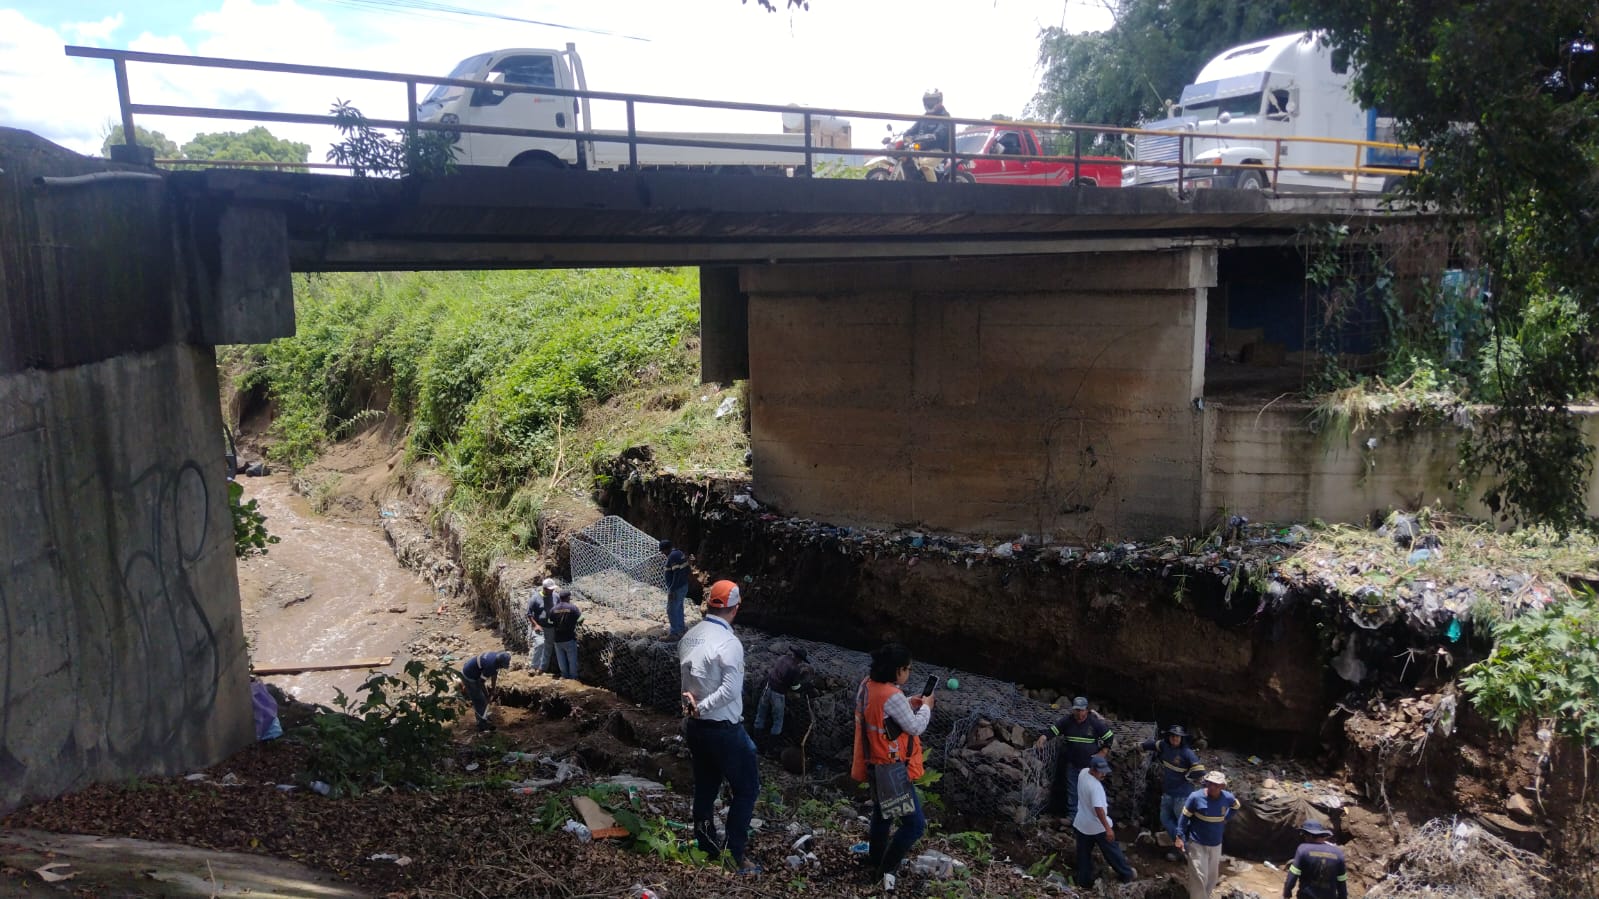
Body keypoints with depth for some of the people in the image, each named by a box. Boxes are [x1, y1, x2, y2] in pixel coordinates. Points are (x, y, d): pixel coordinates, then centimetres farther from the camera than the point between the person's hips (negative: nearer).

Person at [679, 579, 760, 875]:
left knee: (705, 788, 18)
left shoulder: (688, 637, 3)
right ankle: (735, 856, 5)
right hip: (724, 729, -7)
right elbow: (730, 690, -25)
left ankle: (706, 849, 28)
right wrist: (701, 708, -15)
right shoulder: (729, 643, -21)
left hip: (694, 727, 8)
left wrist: (693, 706, 4)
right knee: (746, 789, 6)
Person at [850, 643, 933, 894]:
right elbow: (915, 727, -18)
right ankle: (887, 869, 5)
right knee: (915, 824, -1)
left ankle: (876, 859, 44)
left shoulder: (867, 685, -2)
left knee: (881, 812, 28)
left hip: (877, 765, 10)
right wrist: (925, 707, -1)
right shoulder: (892, 696, -29)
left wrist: (908, 704, 6)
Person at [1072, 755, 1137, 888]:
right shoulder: (1095, 786, -32)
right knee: (1112, 851, 15)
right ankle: (1127, 874, 34)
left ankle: (1084, 882, 25)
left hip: (1081, 824, 7)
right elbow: (1098, 808, -38)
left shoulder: (1083, 772, -8)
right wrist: (1108, 828, -36)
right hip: (1098, 827, -7)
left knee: (1084, 854, 17)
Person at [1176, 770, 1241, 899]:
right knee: (1199, 878, -7)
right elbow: (1185, 817, -10)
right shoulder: (1196, 797, -21)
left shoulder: (1227, 798, -11)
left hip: (1216, 845, 5)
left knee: (1212, 877, 17)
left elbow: (1236, 806, 15)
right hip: (1197, 844, -4)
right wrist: (1179, 837, -11)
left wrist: (1225, 819, 7)